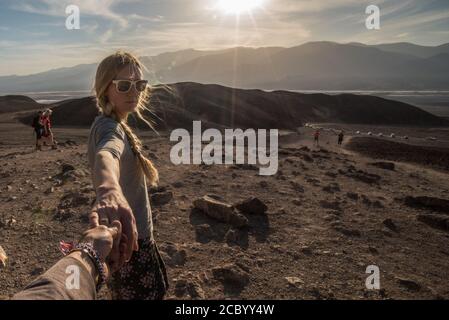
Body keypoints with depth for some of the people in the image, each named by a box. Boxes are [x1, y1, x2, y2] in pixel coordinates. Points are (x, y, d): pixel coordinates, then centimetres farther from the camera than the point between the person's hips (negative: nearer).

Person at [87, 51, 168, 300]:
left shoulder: (109, 123, 5)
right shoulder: (110, 128, -26)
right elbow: (106, 154, -50)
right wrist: (109, 190, -71)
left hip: (133, 234, 10)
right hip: (129, 240, -10)